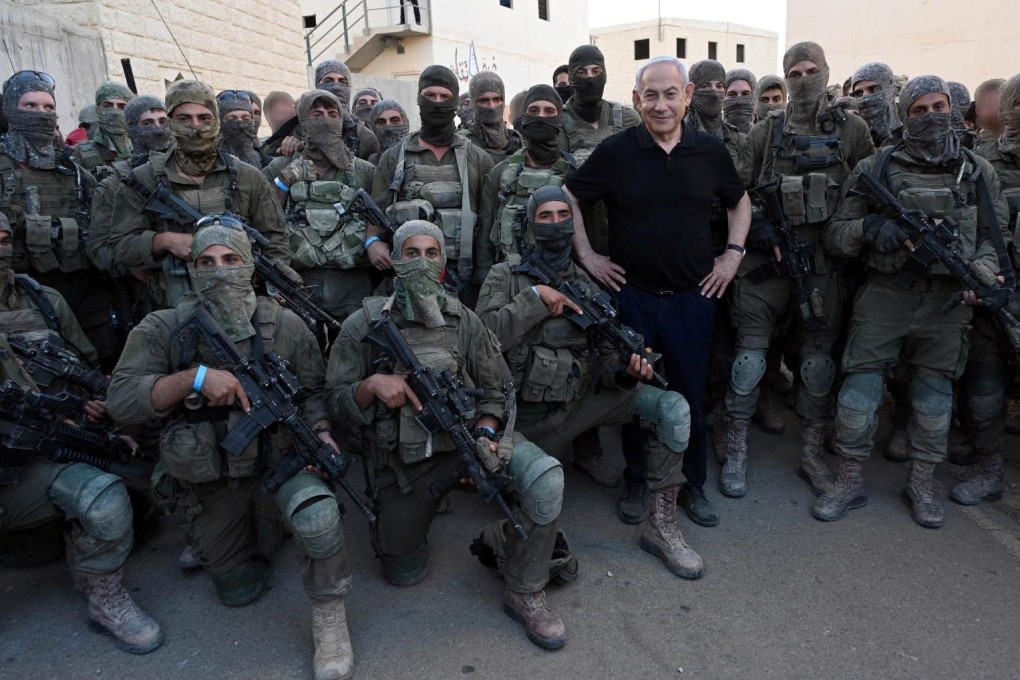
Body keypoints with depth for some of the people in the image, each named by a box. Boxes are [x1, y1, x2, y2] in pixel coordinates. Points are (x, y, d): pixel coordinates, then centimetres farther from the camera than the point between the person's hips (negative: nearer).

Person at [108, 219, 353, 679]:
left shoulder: (285, 326, -8)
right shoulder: (161, 330, -10)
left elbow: (314, 390, 2)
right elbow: (120, 401, -19)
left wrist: (321, 434, -17)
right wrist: (196, 376, -31)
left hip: (278, 459, -1)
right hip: (210, 479, 1)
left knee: (318, 516, -34)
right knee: (239, 591, 14)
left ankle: (329, 617, -6)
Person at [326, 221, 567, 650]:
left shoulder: (464, 321, 0)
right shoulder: (363, 326, -4)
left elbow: (497, 391, 4)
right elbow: (336, 404, -1)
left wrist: (485, 434, -15)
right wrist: (372, 385, -22)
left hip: (464, 435, 1)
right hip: (402, 458, 0)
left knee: (544, 477, -27)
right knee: (404, 575, 10)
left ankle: (524, 595, -6)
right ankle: (398, 520, 44)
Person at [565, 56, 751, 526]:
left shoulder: (711, 152, 3)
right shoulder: (615, 152, -4)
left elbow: (739, 202, 18)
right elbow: (568, 198, 5)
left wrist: (733, 254, 7)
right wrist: (586, 256, -1)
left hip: (693, 295, 2)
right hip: (631, 294, -1)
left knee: (691, 396, 10)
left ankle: (693, 486, 29)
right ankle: (636, 483, 27)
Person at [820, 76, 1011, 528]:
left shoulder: (978, 172, 9)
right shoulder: (875, 169, 1)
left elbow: (994, 235, 13)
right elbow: (834, 235, 1)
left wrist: (982, 273, -7)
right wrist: (868, 227, -19)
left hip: (948, 302, 2)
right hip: (883, 298, -2)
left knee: (934, 397, 11)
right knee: (858, 393, -1)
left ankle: (921, 485, 27)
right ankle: (850, 482, 16)